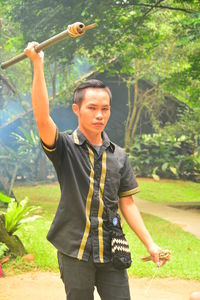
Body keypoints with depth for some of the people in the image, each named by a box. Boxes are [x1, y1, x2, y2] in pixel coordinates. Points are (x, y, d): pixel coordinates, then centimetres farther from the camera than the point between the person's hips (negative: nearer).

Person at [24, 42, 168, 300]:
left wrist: (150, 244, 2)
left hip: (111, 252, 3)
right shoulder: (65, 147, -4)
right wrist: (38, 65, -28)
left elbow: (127, 204, 9)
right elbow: (42, 118, -23)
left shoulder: (118, 156, 7)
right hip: (75, 252, -3)